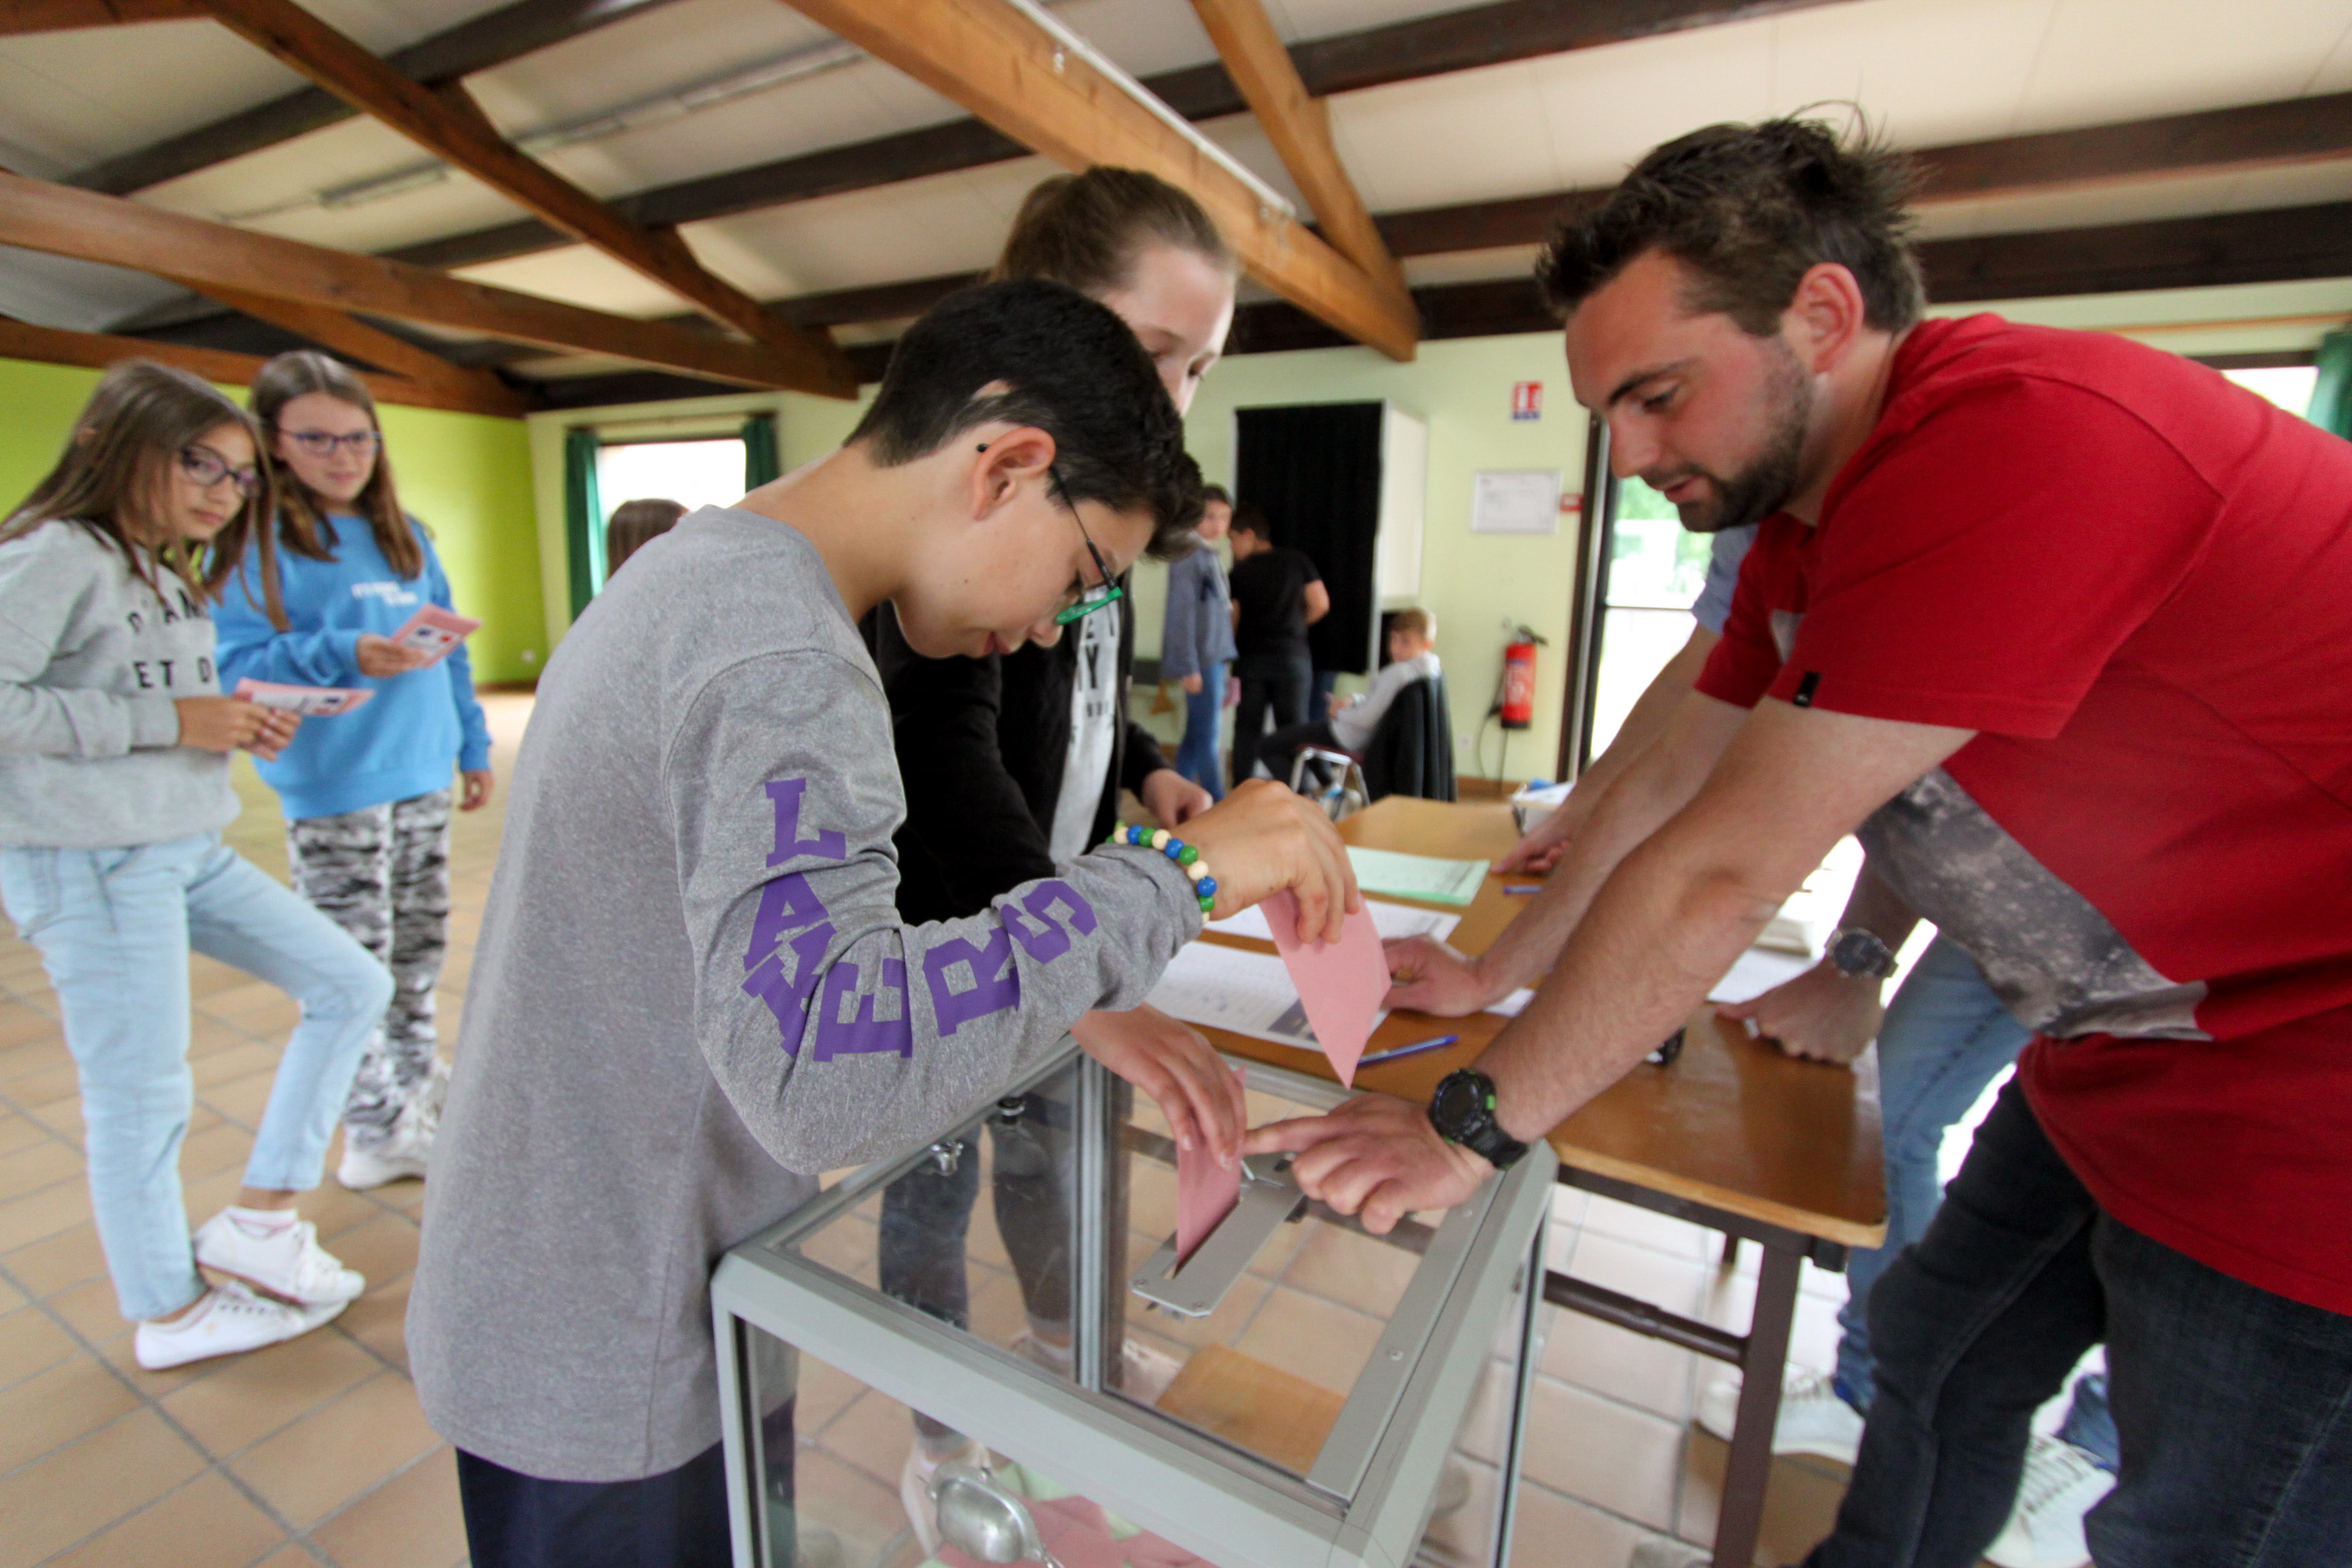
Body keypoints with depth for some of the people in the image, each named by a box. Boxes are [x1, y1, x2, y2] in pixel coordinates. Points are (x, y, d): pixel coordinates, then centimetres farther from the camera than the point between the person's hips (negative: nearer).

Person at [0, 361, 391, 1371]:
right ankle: (167, 1314, 22)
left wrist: (240, 725, -1)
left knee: (352, 987, 6)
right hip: (87, 860, -8)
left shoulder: (175, 574, 15)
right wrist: (171, 720, -19)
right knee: (141, 1096, 2)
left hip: (191, 850, 9)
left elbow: (166, 711, 17)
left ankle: (259, 1218, 17)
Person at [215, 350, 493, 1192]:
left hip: (424, 773, 6)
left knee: (422, 940, 16)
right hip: (334, 787, -5)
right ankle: (377, 1130, 14)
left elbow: (450, 650, 16)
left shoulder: (406, 535, 12)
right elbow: (235, 664, -13)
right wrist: (348, 656, -29)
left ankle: (416, 1074, 36)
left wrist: (473, 746, 17)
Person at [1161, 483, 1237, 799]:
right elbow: (1182, 613, -16)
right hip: (1202, 660, -9)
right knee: (1207, 736, -3)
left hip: (1215, 658, 9)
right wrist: (1189, 667, -18)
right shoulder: (1189, 556, -11)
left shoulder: (1211, 556, 15)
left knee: (1197, 737, 12)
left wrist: (1222, 664, 16)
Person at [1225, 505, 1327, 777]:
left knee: (1247, 730, 7)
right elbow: (1320, 604, 1)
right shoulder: (1297, 560, 3)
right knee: (1293, 728, 5)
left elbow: (1231, 619, -4)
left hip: (1251, 659, -1)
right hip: (1292, 656, 1)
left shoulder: (1239, 571, -2)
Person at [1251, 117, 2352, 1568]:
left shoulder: (2026, 436, -28)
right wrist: (1488, 979, 11)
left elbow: (1720, 875, -29)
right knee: (1938, 1356, 21)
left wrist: (1472, 1130, -20)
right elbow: (1667, 785, 8)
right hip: (2120, 1059, 9)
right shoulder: (1808, 522, 3)